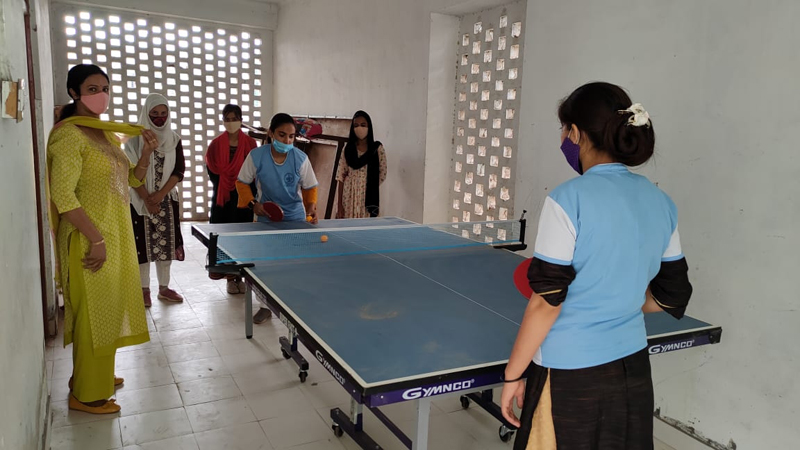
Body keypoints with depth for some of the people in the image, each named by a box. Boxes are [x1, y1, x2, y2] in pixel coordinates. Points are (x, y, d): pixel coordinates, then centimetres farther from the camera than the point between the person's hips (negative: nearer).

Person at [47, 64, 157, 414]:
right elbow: (63, 195, -22)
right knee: (95, 313, 1)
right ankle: (86, 395, 17)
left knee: (109, 308, 18)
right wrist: (97, 239, -22)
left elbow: (131, 180, 17)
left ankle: (98, 376, 36)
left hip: (116, 236, 9)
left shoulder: (108, 133, 12)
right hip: (90, 240, -8)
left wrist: (146, 153, -1)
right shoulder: (70, 134, -14)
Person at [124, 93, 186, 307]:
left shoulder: (174, 139, 4)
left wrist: (159, 195, -12)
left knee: (165, 243, 6)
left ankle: (164, 287, 16)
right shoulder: (135, 138, -5)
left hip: (167, 199, 3)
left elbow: (179, 170, -2)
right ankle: (144, 289, 11)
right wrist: (147, 199, -14)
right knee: (142, 244, 1)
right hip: (140, 200, -3)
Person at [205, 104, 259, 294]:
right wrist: (224, 188, -5)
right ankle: (230, 277, 7)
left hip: (243, 197, 0)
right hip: (222, 198, 1)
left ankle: (239, 276, 11)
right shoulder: (216, 144, 5)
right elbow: (212, 171, 4)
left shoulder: (249, 143, 2)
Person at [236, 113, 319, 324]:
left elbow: (309, 187, -4)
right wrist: (252, 203, -15)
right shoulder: (256, 156, -16)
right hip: (267, 216, 1)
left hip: (295, 218, 0)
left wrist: (311, 206, -20)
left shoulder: (300, 158, -16)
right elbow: (242, 182, -2)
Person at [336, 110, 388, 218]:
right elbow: (341, 176, 1)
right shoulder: (348, 148, 3)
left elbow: (382, 173, 4)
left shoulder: (377, 148, -1)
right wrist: (339, 204, -4)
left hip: (368, 196, -1)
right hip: (349, 195, 1)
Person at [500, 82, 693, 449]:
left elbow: (546, 302, -17)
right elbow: (671, 297, 8)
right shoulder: (661, 203, 2)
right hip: (634, 367, 6)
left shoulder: (568, 199, -17)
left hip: (570, 377, -6)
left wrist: (512, 375, -7)